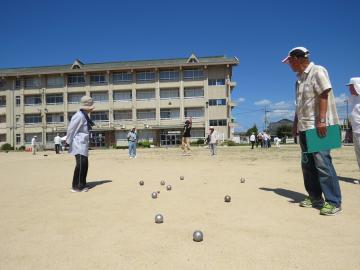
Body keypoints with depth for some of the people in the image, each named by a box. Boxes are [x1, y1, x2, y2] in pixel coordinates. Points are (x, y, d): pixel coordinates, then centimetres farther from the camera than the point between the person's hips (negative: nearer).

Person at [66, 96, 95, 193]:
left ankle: (82, 185, 21)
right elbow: (71, 129, -15)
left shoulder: (84, 115, 15)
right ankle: (76, 186, -1)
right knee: (81, 164, -9)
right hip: (79, 144, -10)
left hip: (83, 144, 10)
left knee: (84, 164, 12)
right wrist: (69, 142, -12)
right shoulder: (79, 116, -15)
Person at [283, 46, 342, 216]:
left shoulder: (317, 71, -6)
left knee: (322, 163, -10)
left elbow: (324, 96, -16)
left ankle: (333, 202, 0)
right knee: (307, 163, 9)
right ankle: (315, 198, 19)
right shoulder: (300, 78, 19)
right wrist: (296, 123, 18)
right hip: (304, 127, 9)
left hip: (318, 126, -9)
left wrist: (321, 121, -23)